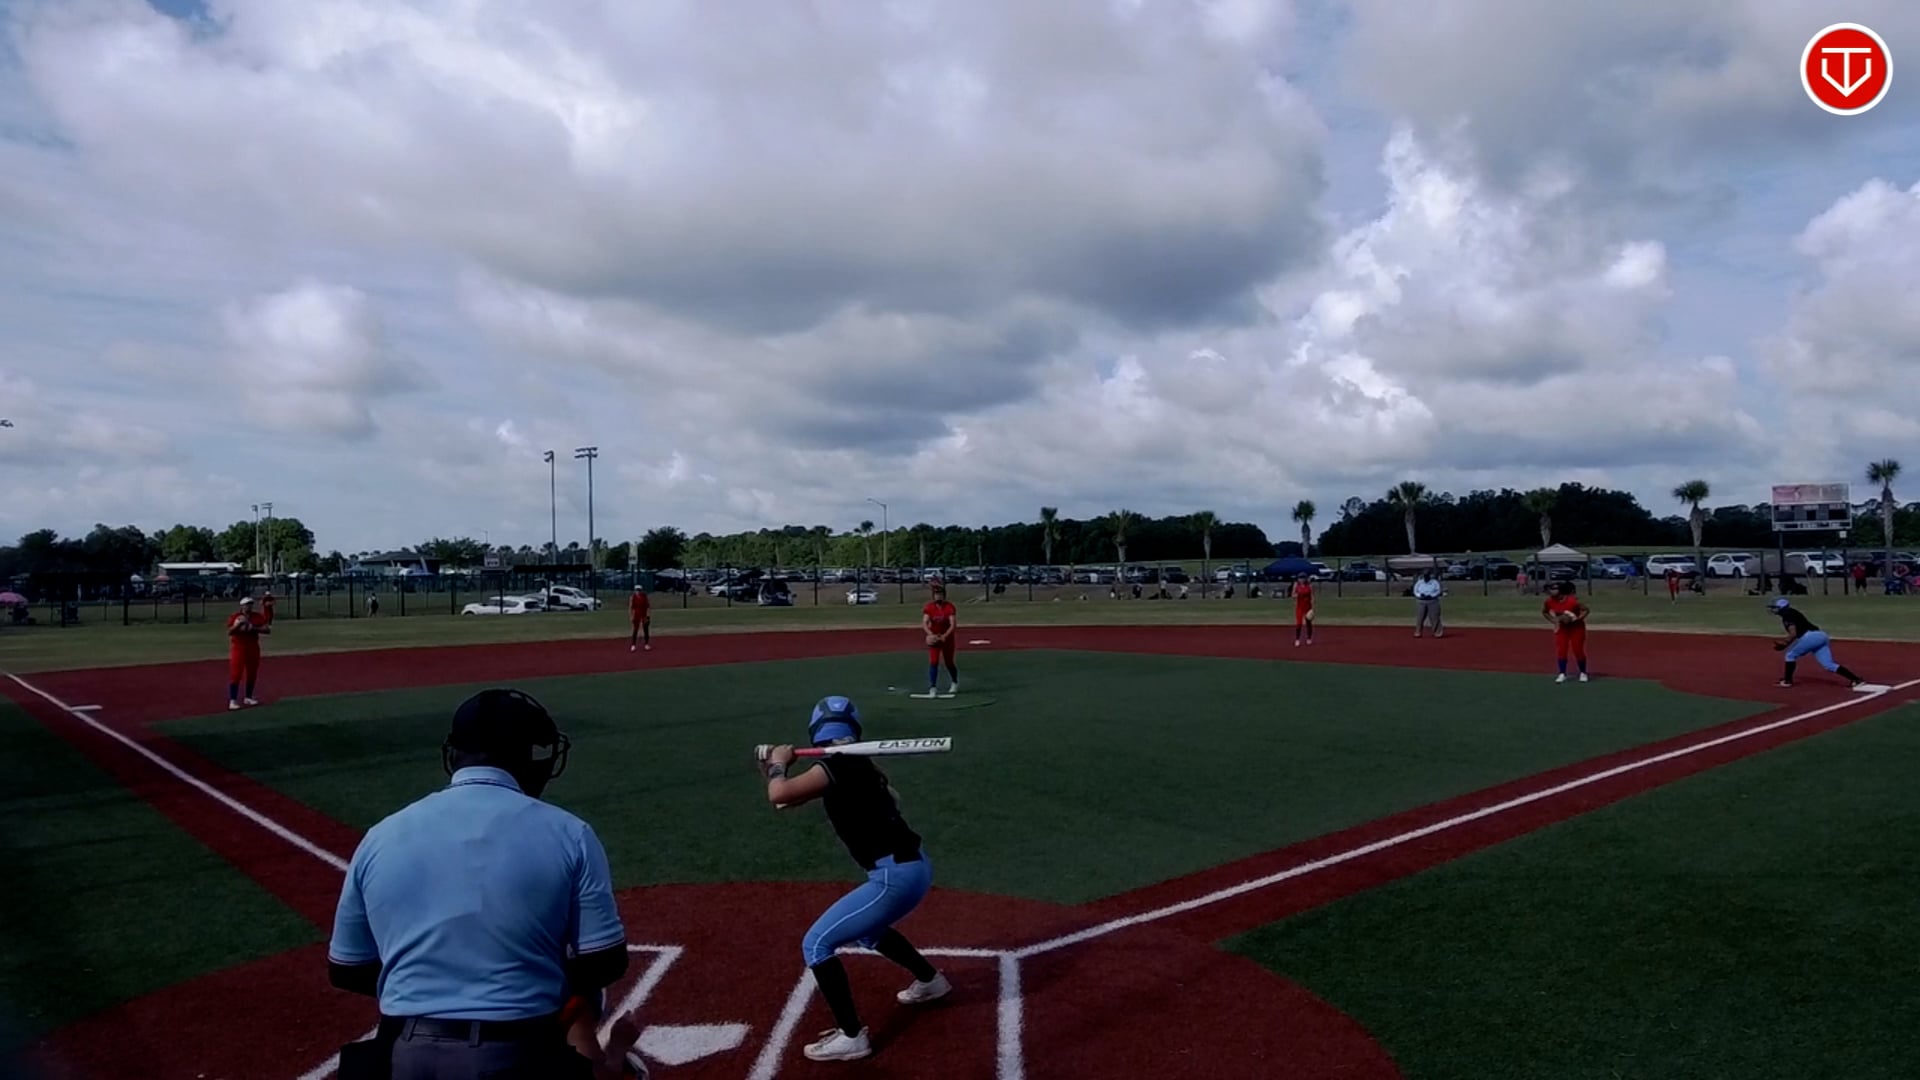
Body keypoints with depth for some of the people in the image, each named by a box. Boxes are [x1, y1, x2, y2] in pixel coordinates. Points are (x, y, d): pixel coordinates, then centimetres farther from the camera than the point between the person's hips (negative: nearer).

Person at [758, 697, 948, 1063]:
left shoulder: (837, 767, -14)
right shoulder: (860, 765, 11)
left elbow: (779, 795, -25)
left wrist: (778, 762, -3)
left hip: (895, 877, -9)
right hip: (913, 866, 9)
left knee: (816, 944, -1)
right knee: (866, 927, 36)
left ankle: (851, 1036, 2)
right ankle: (931, 980, 51)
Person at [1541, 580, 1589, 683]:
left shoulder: (1572, 601, -28)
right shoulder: (1549, 601, -13)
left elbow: (1585, 610, -20)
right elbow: (1544, 611, 7)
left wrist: (1576, 619, -29)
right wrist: (1553, 620, -3)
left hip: (1577, 627, -4)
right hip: (1561, 628, 4)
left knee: (1578, 650, -1)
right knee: (1561, 650, -4)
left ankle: (1583, 673, 18)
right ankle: (1562, 674, 3)